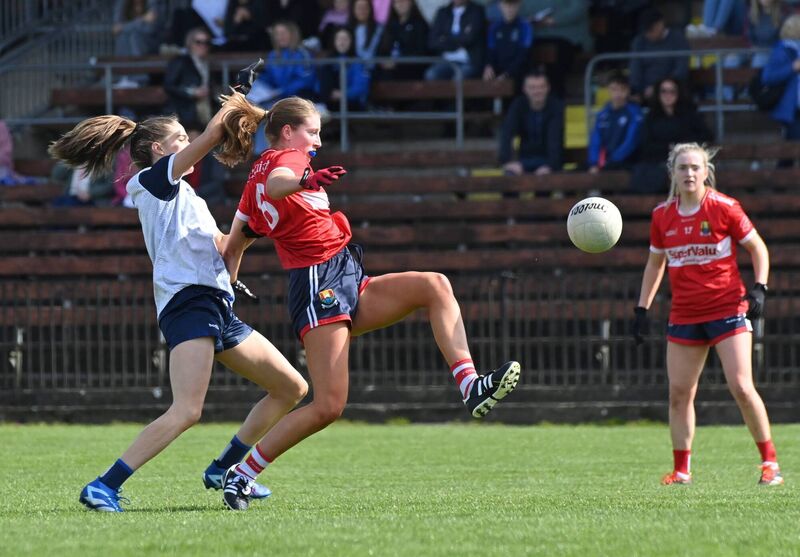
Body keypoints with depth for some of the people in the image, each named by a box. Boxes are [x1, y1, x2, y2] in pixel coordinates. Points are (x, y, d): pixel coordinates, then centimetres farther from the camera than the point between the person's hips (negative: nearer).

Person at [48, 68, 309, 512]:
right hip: (187, 303, -10)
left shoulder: (185, 197, 27)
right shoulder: (152, 180, 0)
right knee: (186, 411, -25)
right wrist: (233, 105, 8)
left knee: (292, 389, 13)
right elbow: (211, 137, -8)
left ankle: (223, 471, 19)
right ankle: (102, 488, -25)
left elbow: (225, 244, 30)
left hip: (217, 308, 10)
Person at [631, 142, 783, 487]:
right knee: (679, 393, 2)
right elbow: (655, 264, 18)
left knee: (741, 387, -12)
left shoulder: (724, 208, -7)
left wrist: (759, 288, -13)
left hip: (728, 308, -4)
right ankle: (681, 470, 11)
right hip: (684, 314, 4)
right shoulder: (662, 216, 5)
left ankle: (770, 462, -1)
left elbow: (757, 248, 1)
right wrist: (642, 309, 13)